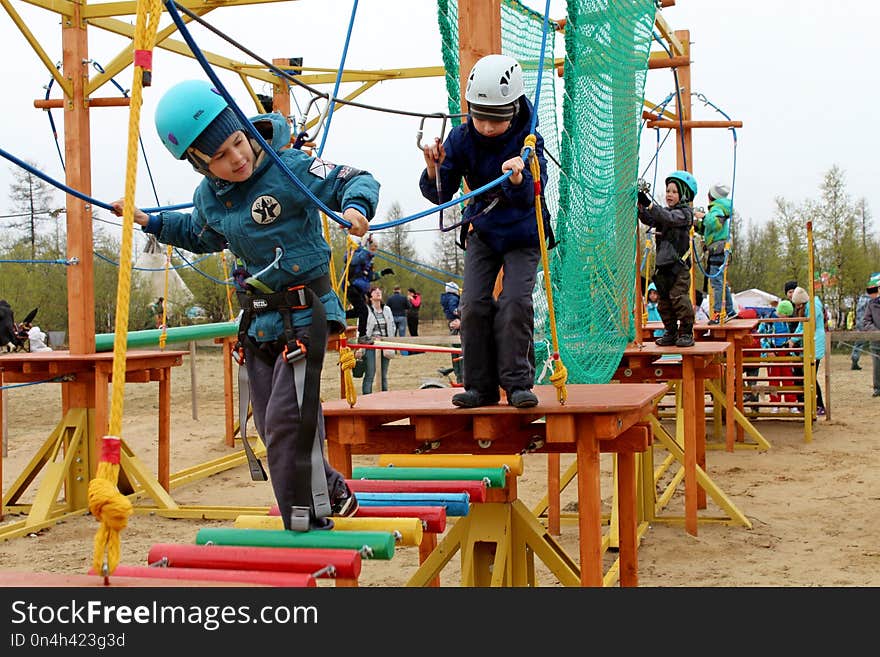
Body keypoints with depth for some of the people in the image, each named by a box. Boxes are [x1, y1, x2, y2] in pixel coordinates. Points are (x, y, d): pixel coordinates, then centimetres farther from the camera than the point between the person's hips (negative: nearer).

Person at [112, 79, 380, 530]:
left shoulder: (288, 169, -17)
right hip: (258, 321, 8)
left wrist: (356, 207, -37)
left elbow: (358, 181, -15)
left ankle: (308, 529, 1)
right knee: (271, 430, 13)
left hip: (303, 315, -7)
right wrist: (151, 222, 17)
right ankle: (334, 495, 34)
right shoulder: (208, 197, 5)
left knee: (286, 423, -13)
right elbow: (202, 236, 27)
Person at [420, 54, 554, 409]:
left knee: (515, 301, -17)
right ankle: (480, 386, 3)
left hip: (523, 235, -3)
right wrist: (435, 170, -34)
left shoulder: (528, 141, -23)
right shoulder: (461, 138, -13)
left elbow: (530, 196, -36)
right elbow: (440, 195, -12)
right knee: (474, 305, -6)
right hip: (482, 231, 3)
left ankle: (517, 382, -6)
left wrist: (518, 178, -58)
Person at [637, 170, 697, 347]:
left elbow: (669, 218, -22)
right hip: (663, 264, 8)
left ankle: (686, 333, -3)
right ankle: (671, 333, 18)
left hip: (678, 264, -8)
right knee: (664, 300, 10)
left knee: (679, 298, -11)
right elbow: (649, 219, 5)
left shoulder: (685, 212, -5)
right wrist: (640, 206, -12)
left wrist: (650, 205, -28)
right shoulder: (664, 211, 18)